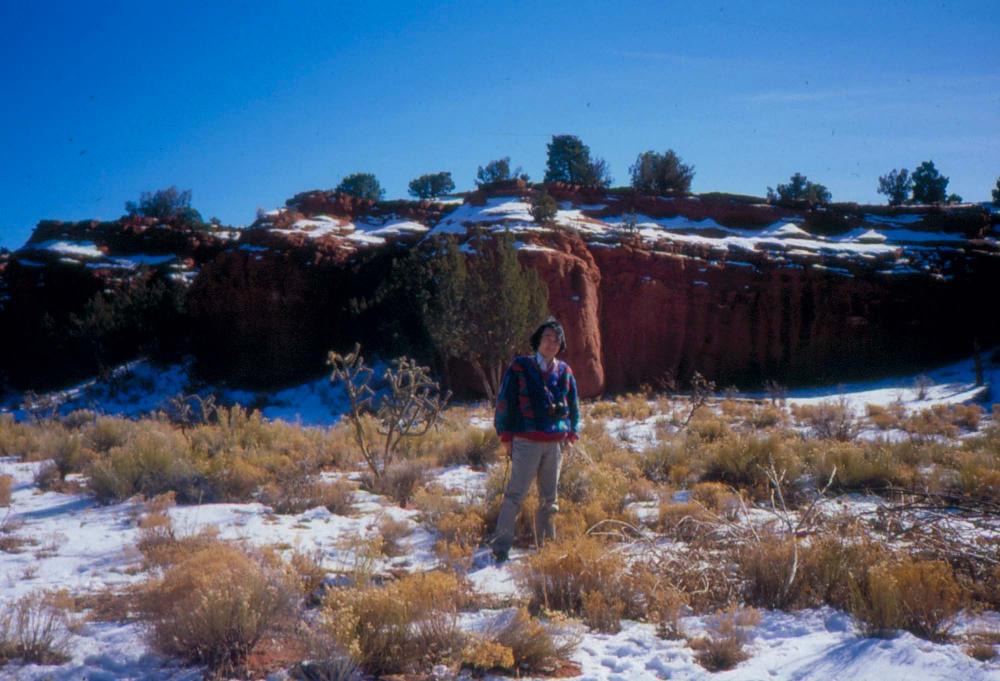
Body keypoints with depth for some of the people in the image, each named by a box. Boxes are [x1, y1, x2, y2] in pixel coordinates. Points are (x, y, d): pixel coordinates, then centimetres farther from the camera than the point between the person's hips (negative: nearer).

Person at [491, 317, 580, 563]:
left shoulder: (564, 372, 11)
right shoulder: (520, 368, -2)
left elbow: (573, 405, 22)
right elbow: (504, 401, -1)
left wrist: (572, 432, 12)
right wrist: (505, 436, -3)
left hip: (555, 443, 5)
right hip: (526, 442, -5)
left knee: (549, 498, 12)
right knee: (515, 495, -7)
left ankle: (547, 544, 22)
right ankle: (501, 547, -5)